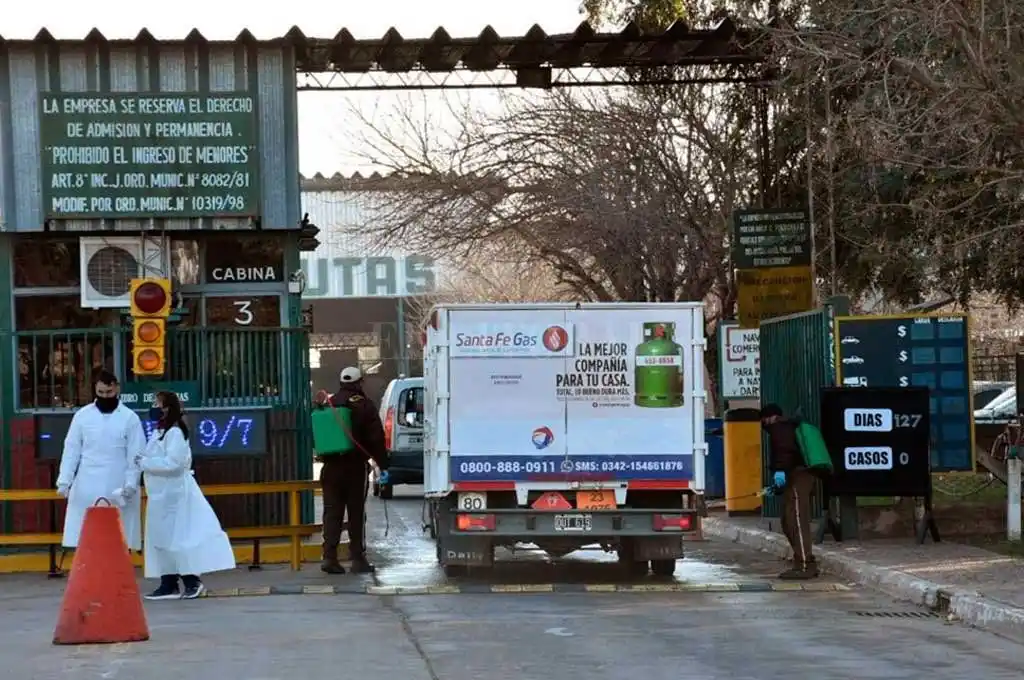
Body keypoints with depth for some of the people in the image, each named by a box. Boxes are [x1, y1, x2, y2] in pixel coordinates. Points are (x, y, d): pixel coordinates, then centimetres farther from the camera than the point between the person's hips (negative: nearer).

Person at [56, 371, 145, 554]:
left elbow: (136, 454, -2)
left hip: (117, 488, -2)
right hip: (87, 487, 2)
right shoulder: (82, 415, 5)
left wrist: (131, 484, -11)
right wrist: (64, 480, -1)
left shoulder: (129, 417, 0)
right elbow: (71, 449, 6)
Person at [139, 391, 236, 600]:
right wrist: (143, 463, 0)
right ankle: (168, 584, 14)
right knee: (161, 538, 10)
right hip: (161, 495, 10)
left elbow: (173, 462, -25)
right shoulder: (159, 433, 14)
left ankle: (192, 581, -2)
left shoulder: (175, 433, -15)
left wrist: (145, 463, -19)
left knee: (176, 538, -8)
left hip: (174, 494, -10)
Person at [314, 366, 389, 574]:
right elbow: (376, 438, -8)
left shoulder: (328, 404, 8)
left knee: (332, 512, 5)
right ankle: (358, 558, 3)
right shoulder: (364, 405, -5)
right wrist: (382, 465, -4)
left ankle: (329, 556, -3)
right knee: (357, 513, 2)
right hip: (356, 466, -3)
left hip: (331, 466, 3)